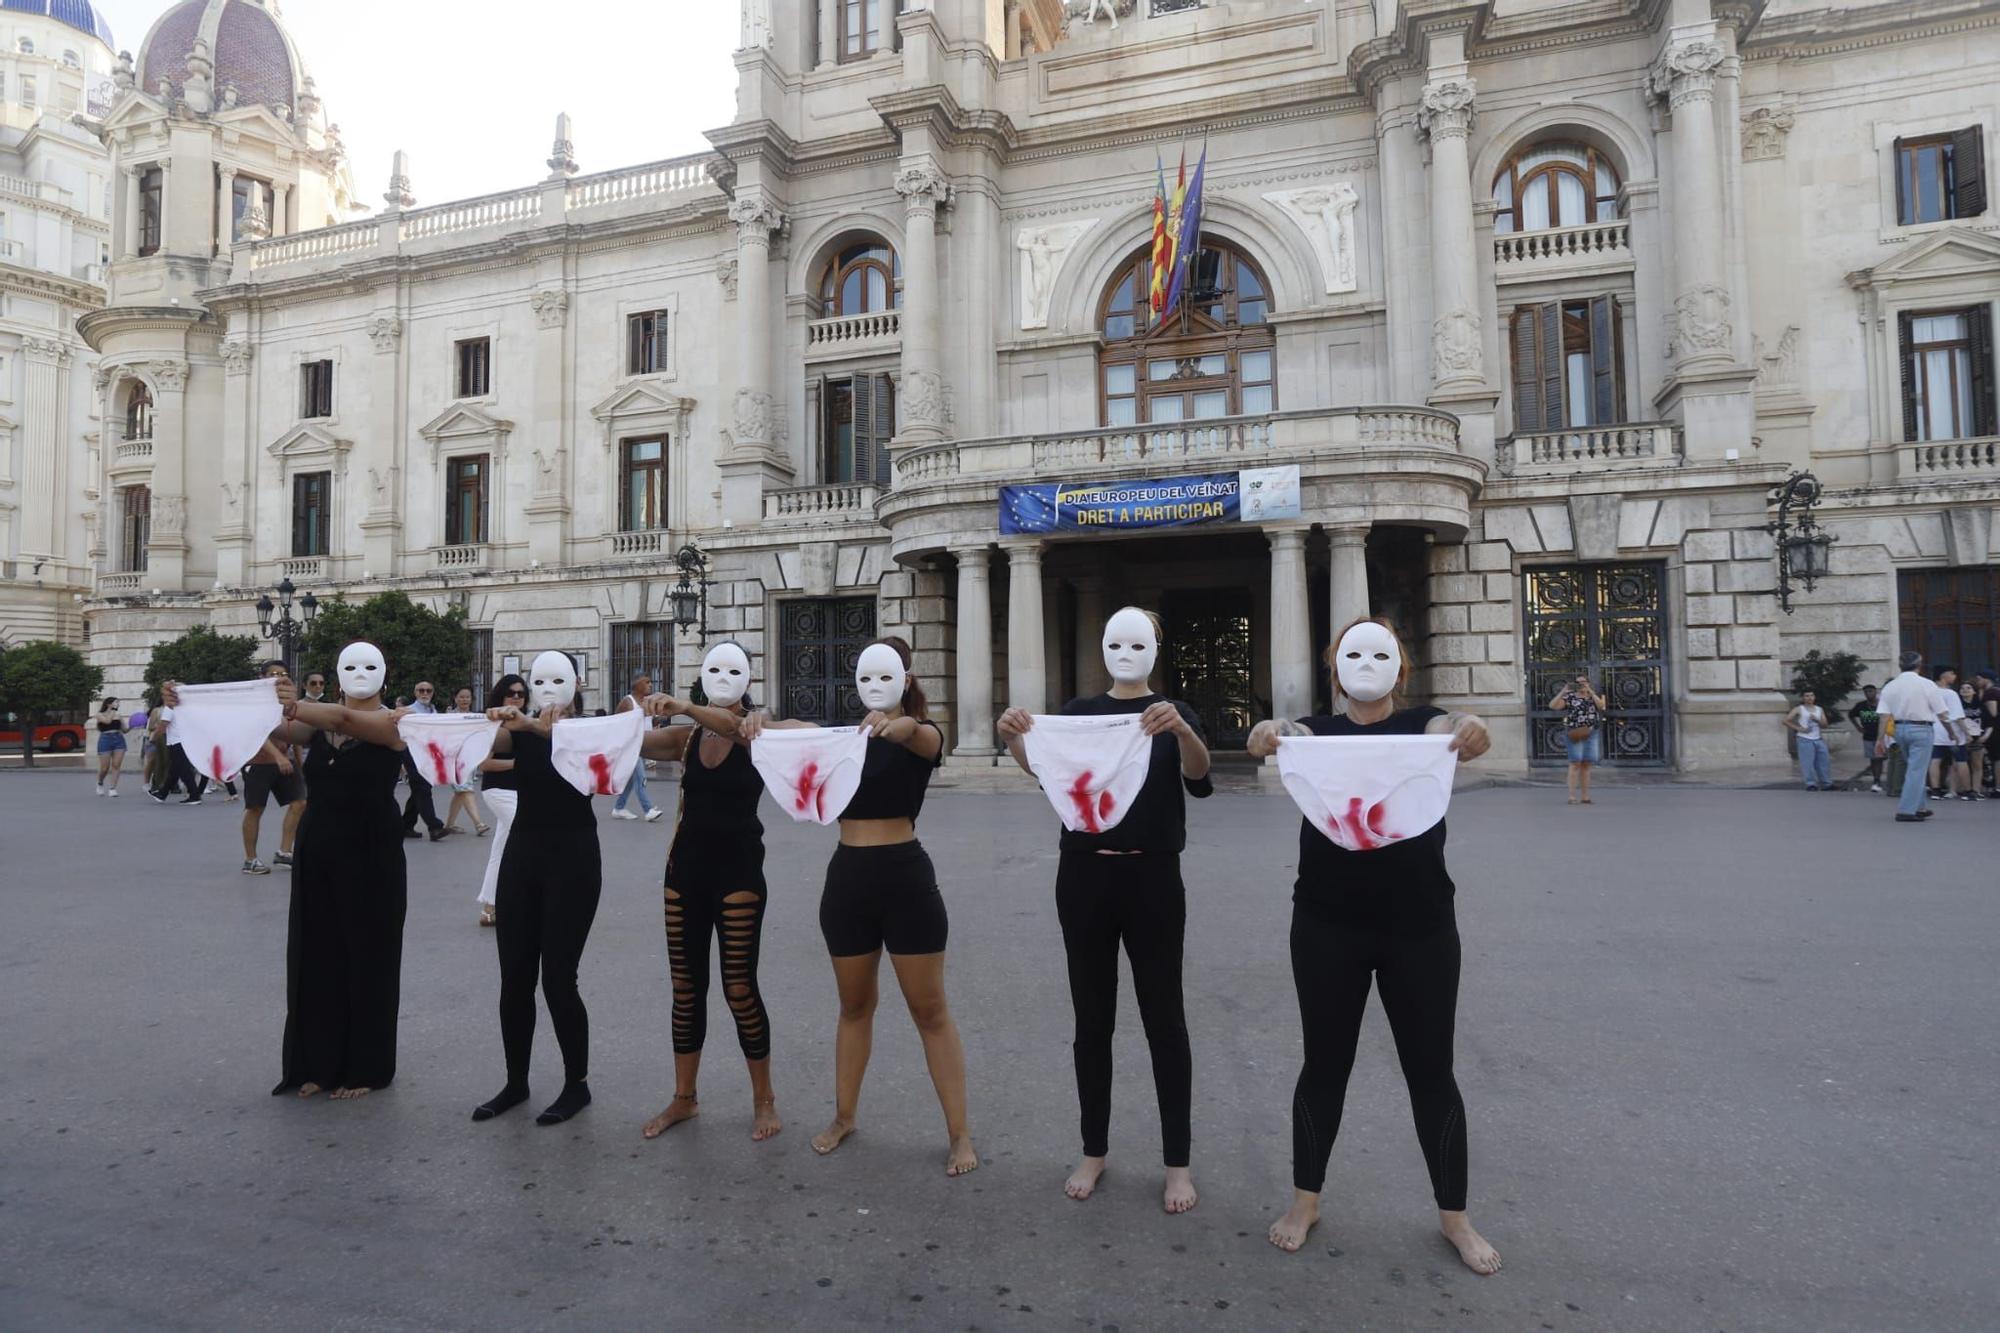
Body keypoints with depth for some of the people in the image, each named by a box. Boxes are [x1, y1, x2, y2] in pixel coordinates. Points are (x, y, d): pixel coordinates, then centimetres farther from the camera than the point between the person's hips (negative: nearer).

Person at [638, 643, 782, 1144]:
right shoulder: (687, 737, 7)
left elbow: (734, 726, -28)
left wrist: (683, 706, -41)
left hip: (737, 871, -4)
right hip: (686, 868, 4)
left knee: (739, 988, -2)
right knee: (685, 986, 12)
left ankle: (764, 1100, 15)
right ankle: (684, 1098, 26)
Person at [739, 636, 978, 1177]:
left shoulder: (923, 735, -4)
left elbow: (921, 738, -29)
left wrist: (896, 726, -52)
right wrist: (761, 723, -32)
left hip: (905, 877, -4)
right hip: (847, 879, 4)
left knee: (929, 1010, 3)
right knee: (854, 1004, 18)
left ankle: (959, 1133, 14)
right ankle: (844, 1116, 34)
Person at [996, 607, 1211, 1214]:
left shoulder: (1174, 713, 2)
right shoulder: (1079, 711, 7)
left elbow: (1199, 779, -18)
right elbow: (1043, 765, -12)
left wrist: (1182, 732, -40)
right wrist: (1015, 740, -35)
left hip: (1151, 877, -2)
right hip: (1084, 875, 2)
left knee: (1163, 1018, 4)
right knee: (1092, 1019, 10)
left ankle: (1179, 1163, 17)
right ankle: (1094, 1152, 25)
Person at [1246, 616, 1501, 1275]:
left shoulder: (1422, 726, 5)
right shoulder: (1319, 731, 5)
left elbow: (1458, 731, -18)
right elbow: (1282, 740, -17)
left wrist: (1471, 731, -42)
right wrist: (1267, 735, -41)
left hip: (1420, 924, 0)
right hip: (1328, 926, 0)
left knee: (1431, 1071, 10)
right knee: (1324, 1064, 10)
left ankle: (1454, 1215, 29)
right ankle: (1305, 1200, 28)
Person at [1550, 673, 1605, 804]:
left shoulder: (1595, 696, 12)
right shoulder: (1570, 697, 2)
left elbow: (1602, 706, -9)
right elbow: (1552, 705, -9)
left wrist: (1590, 691, -15)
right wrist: (1563, 691, -17)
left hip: (1591, 734, 3)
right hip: (1575, 734, -3)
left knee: (1586, 764, 5)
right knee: (1575, 763, -9)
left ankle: (1585, 796, 10)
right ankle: (1572, 796, -10)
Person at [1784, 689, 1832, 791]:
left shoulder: (1819, 710, 12)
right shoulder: (1799, 709, -1)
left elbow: (1825, 725, 8)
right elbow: (1786, 721, -6)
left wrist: (1817, 720, -11)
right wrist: (1799, 728, -11)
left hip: (1818, 739, 5)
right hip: (1805, 740, -5)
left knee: (1824, 761, 7)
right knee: (1807, 763, -7)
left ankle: (1826, 784, 17)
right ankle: (1811, 784, -1)